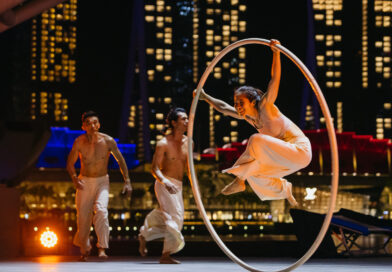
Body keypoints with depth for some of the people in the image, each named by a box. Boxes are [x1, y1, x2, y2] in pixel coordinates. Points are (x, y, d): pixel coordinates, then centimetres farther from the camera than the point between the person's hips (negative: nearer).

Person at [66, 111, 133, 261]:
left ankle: (102, 248, -23)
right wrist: (74, 179, -19)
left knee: (101, 211, -25)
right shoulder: (79, 142, -13)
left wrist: (127, 181, -6)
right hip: (84, 182, 1)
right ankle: (84, 250, 29)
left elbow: (120, 160, -2)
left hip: (102, 181, -1)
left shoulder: (108, 141, -15)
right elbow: (70, 163, -1)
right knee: (83, 216, 4)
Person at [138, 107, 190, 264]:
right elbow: (154, 168, -12)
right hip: (164, 184, -7)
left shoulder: (188, 142, 9)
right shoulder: (163, 144, -10)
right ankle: (166, 255, -16)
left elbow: (188, 166, 18)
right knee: (174, 217, -18)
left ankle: (144, 235, 31)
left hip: (177, 186, 7)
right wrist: (166, 183, -30)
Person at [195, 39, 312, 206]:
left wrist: (276, 52, -38)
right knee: (254, 173, 17)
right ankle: (285, 191, 35)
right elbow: (223, 108, 21)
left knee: (256, 140, -25)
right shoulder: (246, 116, 4)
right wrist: (205, 97, 23)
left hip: (300, 150, -9)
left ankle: (240, 180, -16)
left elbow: (274, 79, -30)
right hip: (285, 155, 9)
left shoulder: (265, 107, -17)